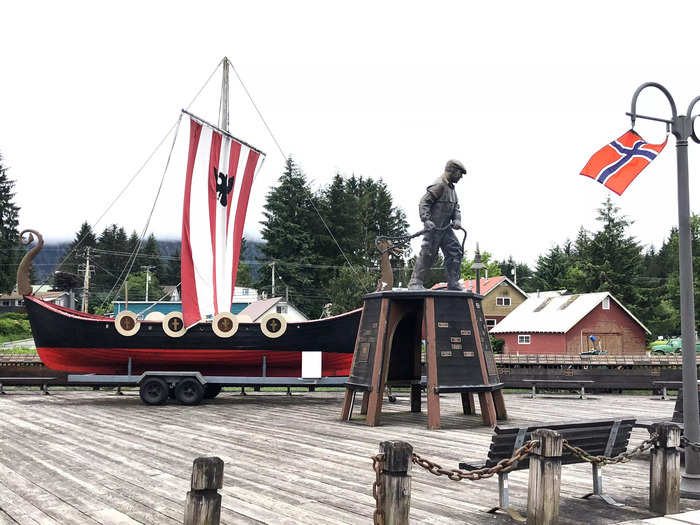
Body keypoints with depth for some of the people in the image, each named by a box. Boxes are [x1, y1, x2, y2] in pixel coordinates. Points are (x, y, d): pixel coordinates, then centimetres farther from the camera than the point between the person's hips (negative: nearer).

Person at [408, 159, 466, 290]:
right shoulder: (439, 186, -13)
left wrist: (457, 219, 0)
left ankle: (453, 283, 11)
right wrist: (426, 220, -28)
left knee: (455, 251, 6)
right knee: (428, 254, -9)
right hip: (434, 227, -10)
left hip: (446, 228, 10)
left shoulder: (451, 188, 18)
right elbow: (424, 202, -18)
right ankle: (415, 282, -3)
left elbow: (455, 208, 20)